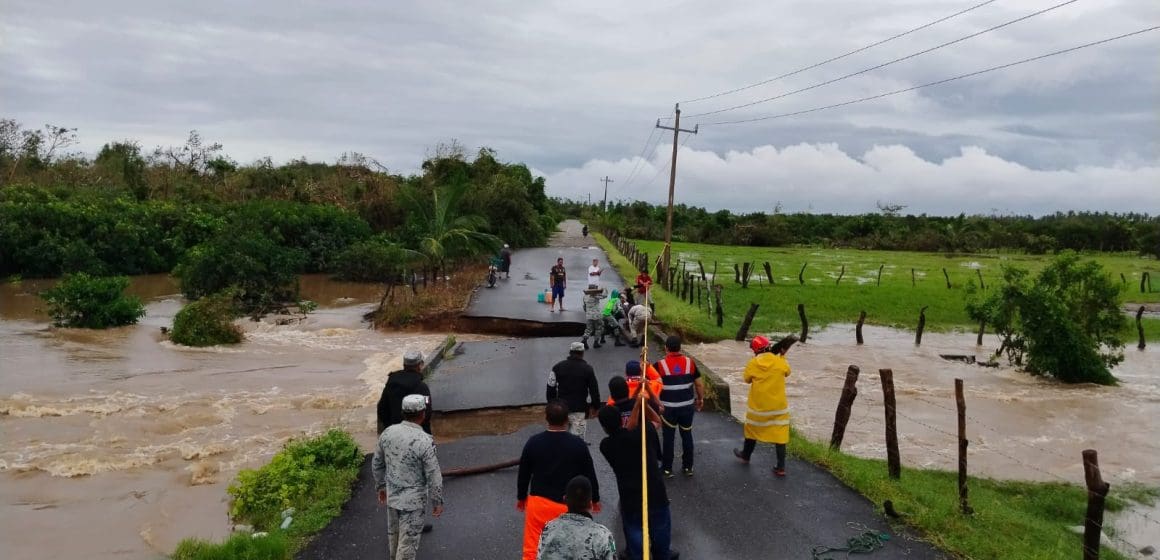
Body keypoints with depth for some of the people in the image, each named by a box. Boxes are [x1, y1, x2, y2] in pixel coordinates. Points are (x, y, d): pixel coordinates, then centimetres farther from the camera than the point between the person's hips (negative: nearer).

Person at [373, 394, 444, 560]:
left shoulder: (388, 432, -8)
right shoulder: (424, 441, -26)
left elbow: (377, 463, 6)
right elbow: (433, 476, -19)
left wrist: (381, 486, 21)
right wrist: (437, 502, -6)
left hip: (392, 494, 6)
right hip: (413, 499, -6)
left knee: (394, 533, 26)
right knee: (408, 540, 7)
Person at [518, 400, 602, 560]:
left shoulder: (533, 442, -8)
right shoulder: (578, 444, -11)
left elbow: (523, 473, 3)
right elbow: (589, 474, 0)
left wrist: (521, 497, 20)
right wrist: (595, 499, 16)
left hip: (538, 502, 0)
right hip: (568, 505, 0)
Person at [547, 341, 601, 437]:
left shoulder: (558, 367, 1)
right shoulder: (587, 369, -6)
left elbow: (551, 387, 4)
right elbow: (594, 390, -3)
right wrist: (595, 406, 10)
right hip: (580, 410, -3)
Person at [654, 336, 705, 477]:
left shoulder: (660, 365, -12)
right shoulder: (690, 362, -5)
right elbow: (699, 384, 1)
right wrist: (700, 399, 15)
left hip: (668, 407, -2)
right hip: (687, 406, 2)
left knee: (668, 437, 10)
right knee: (687, 435, 16)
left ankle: (667, 468, 17)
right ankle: (688, 467, 24)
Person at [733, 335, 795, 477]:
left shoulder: (753, 364, -13)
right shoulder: (780, 362, -10)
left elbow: (746, 379, 4)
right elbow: (787, 372, 11)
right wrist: (783, 356, 15)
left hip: (758, 405, 0)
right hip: (778, 406, 0)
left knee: (753, 429, 21)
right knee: (779, 434, 5)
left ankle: (745, 455, 40)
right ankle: (781, 467, 5)